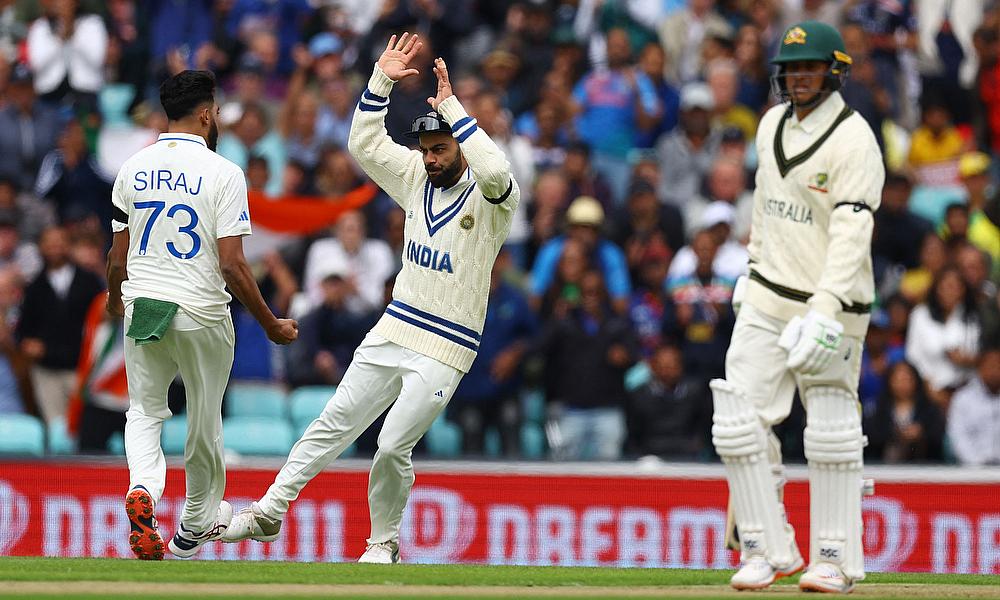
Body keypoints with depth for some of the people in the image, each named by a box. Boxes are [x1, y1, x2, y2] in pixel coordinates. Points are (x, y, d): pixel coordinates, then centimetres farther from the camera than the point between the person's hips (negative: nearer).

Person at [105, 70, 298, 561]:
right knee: (204, 422, 16)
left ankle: (143, 489, -15)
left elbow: (117, 257, 7)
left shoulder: (134, 169, 2)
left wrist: (115, 298, 30)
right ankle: (195, 524, 31)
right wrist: (271, 325, -5)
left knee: (144, 412, 16)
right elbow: (231, 265, -15)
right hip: (201, 314, -3)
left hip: (141, 308, 3)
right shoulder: (222, 173, -11)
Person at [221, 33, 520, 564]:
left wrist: (450, 107, -27)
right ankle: (269, 512, 13)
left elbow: (495, 170, -34)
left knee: (393, 446, -9)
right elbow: (365, 143, 4)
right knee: (334, 423, 6)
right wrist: (382, 79, -7)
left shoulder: (490, 199, -11)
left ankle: (385, 541, 11)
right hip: (392, 334, 6)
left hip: (444, 350, -6)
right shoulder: (417, 178, 8)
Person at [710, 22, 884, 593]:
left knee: (831, 434, -1)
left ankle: (837, 560, 8)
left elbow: (852, 234, -24)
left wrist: (826, 310, -32)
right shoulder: (774, 124, 8)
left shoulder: (854, 141, -16)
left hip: (833, 300, -7)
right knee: (741, 422, -2)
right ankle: (768, 548, 6)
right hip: (768, 297, 7)